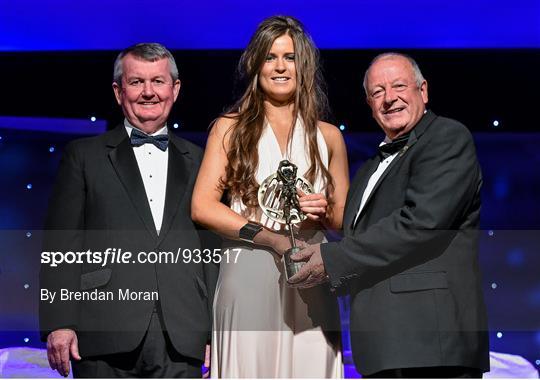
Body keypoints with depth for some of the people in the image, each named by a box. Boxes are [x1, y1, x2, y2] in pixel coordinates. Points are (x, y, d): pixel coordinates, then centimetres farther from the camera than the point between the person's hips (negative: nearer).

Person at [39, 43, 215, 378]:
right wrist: (58, 323, -7)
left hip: (182, 340, 2)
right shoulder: (84, 156, 10)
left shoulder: (198, 161, 16)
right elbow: (61, 245, 3)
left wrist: (216, 332, 7)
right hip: (107, 336, -2)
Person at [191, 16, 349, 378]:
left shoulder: (328, 136, 16)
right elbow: (202, 206, -1)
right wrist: (270, 237, -12)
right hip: (248, 275, -2)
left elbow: (346, 218, 19)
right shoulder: (230, 128, 10)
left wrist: (324, 211, -5)